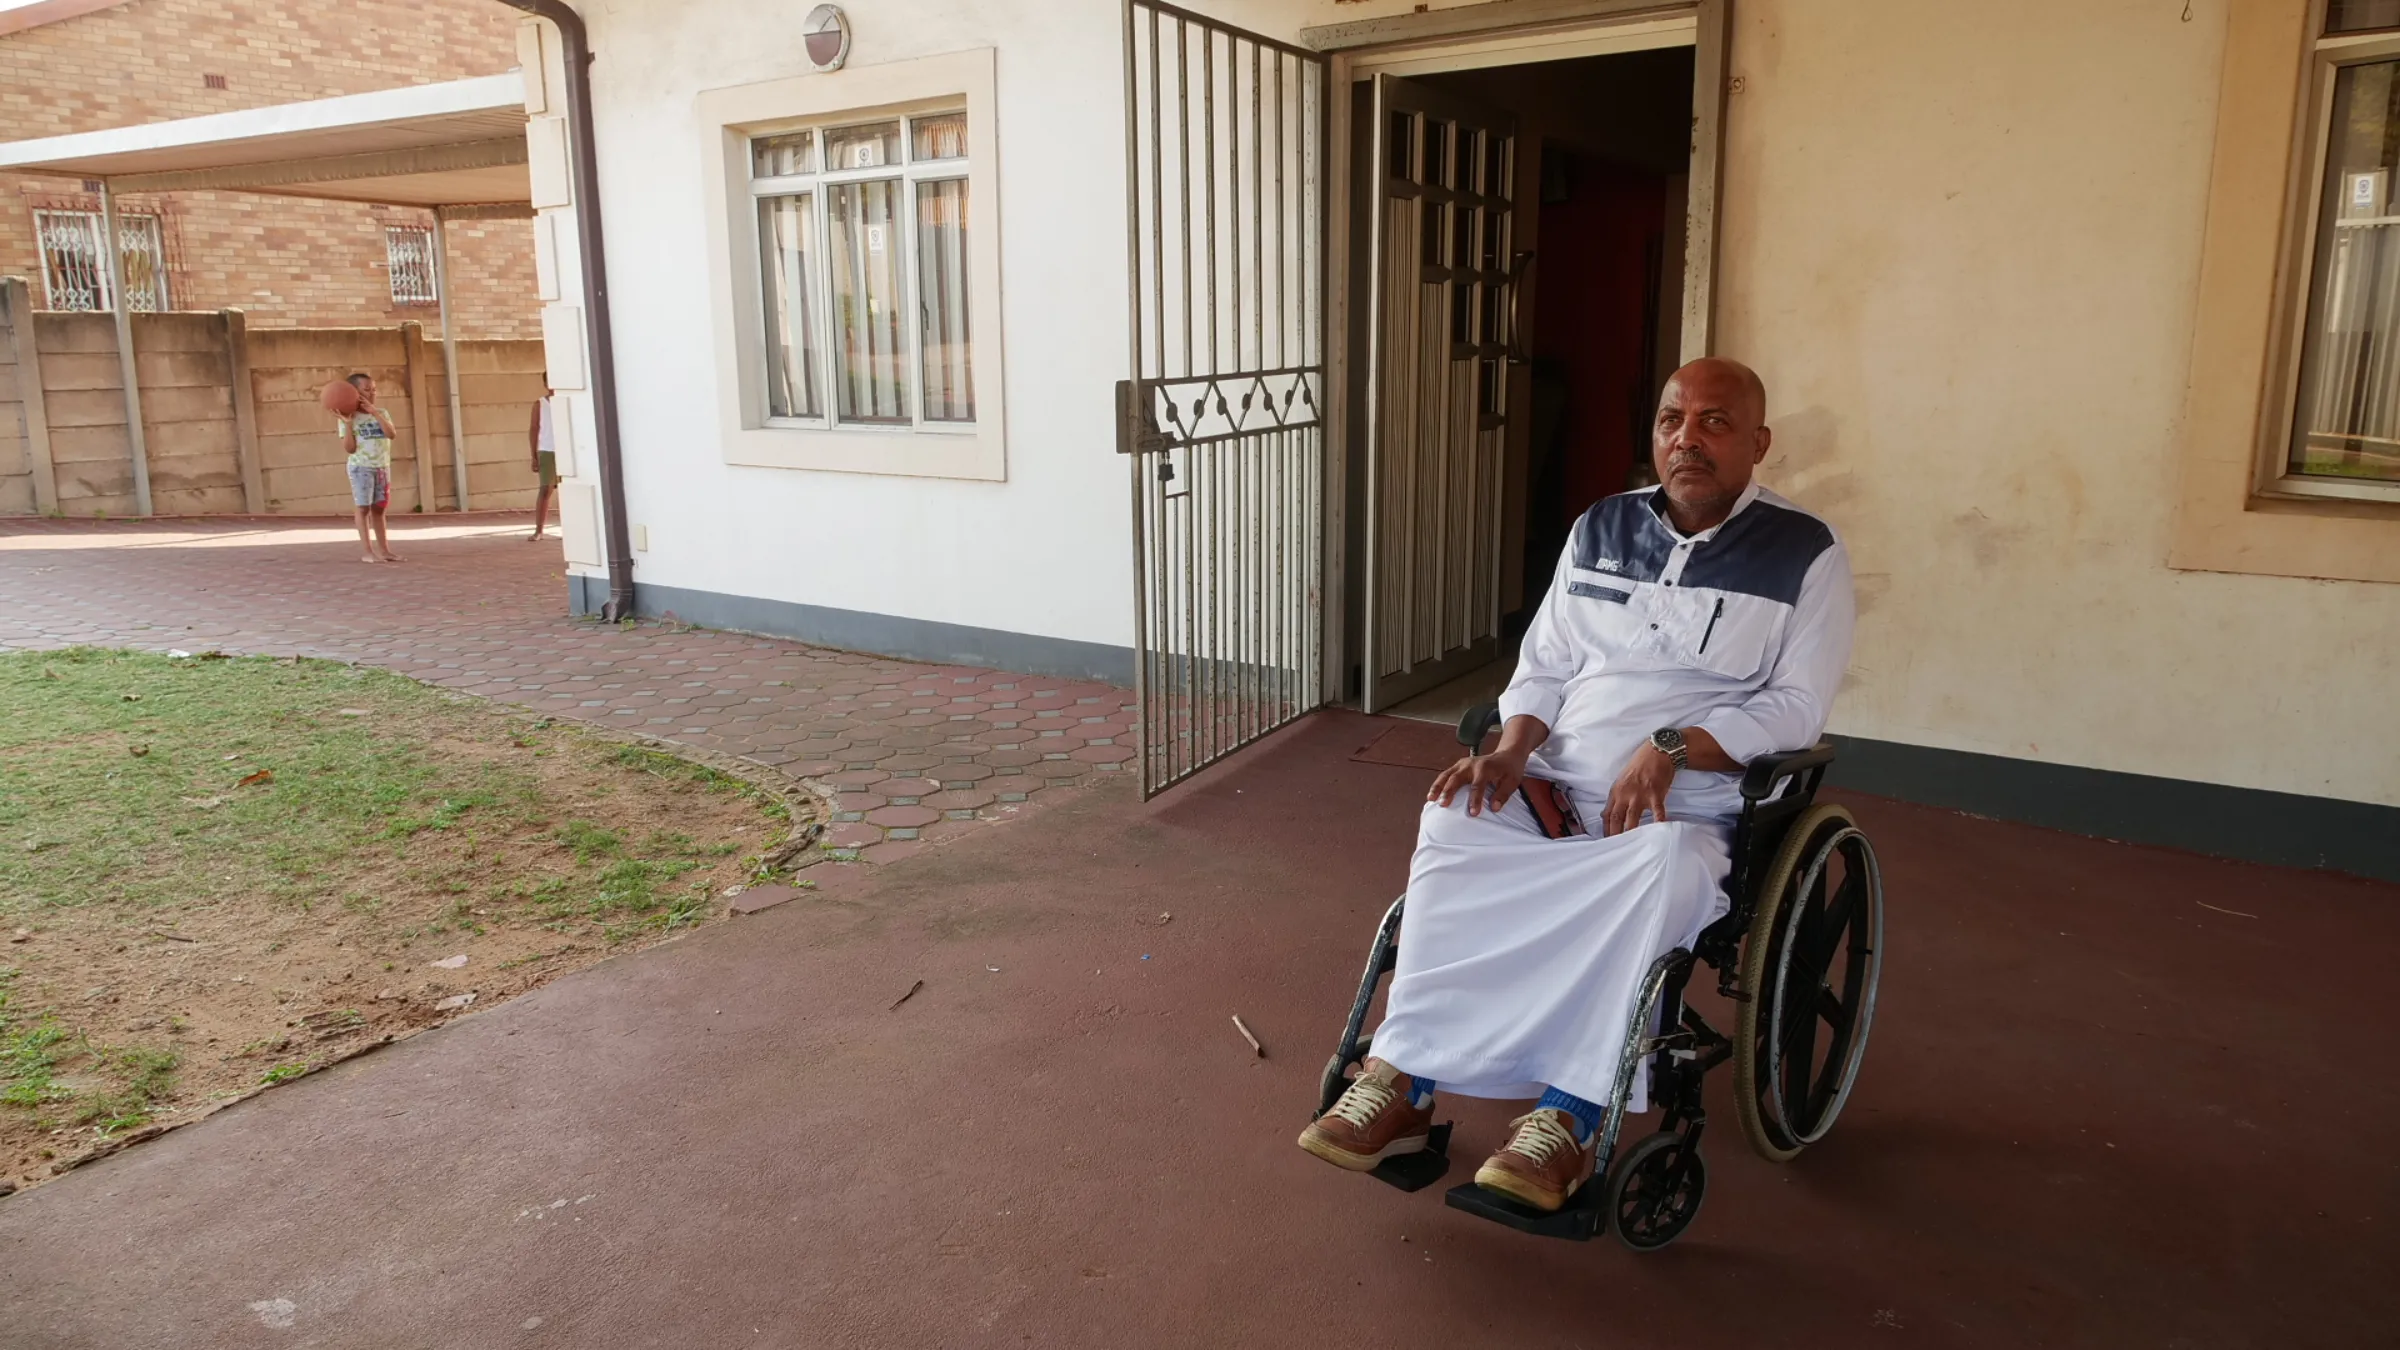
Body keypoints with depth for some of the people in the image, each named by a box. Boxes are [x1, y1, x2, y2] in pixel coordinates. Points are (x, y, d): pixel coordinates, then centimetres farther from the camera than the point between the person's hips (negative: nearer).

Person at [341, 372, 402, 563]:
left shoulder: (381, 413, 8)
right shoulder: (348, 418, -5)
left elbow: (391, 434, -11)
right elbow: (349, 448, -11)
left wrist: (374, 412, -14)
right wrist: (347, 424, -21)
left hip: (383, 467, 4)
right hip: (361, 468, -4)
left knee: (379, 508, 8)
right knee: (364, 508, -4)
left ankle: (383, 548, 11)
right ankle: (367, 551, -2)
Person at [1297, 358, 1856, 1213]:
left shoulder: (1805, 554, 2)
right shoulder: (1601, 527, 14)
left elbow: (1797, 707, -5)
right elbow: (1544, 667, 13)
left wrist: (1673, 745, -19)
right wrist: (1512, 750, -7)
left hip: (1690, 806, -3)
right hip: (1557, 788, 3)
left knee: (1660, 866, -38)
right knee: (1454, 822, -27)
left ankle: (1566, 1120, -30)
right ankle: (1402, 1082, -27)